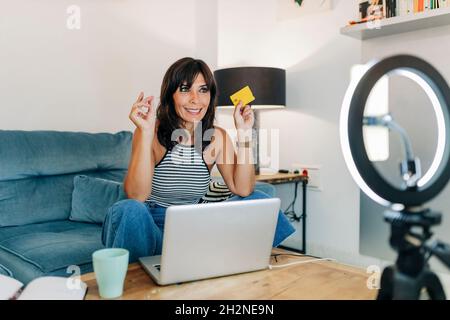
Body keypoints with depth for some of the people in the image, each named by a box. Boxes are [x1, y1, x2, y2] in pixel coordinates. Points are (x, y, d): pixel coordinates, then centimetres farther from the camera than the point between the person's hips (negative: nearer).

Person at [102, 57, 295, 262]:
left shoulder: (218, 137, 0)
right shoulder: (152, 132, -12)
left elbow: (242, 190, -12)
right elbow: (136, 196, -25)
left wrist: (243, 133, -15)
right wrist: (146, 132, -31)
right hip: (149, 225, -3)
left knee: (257, 200, -9)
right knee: (129, 210, -36)